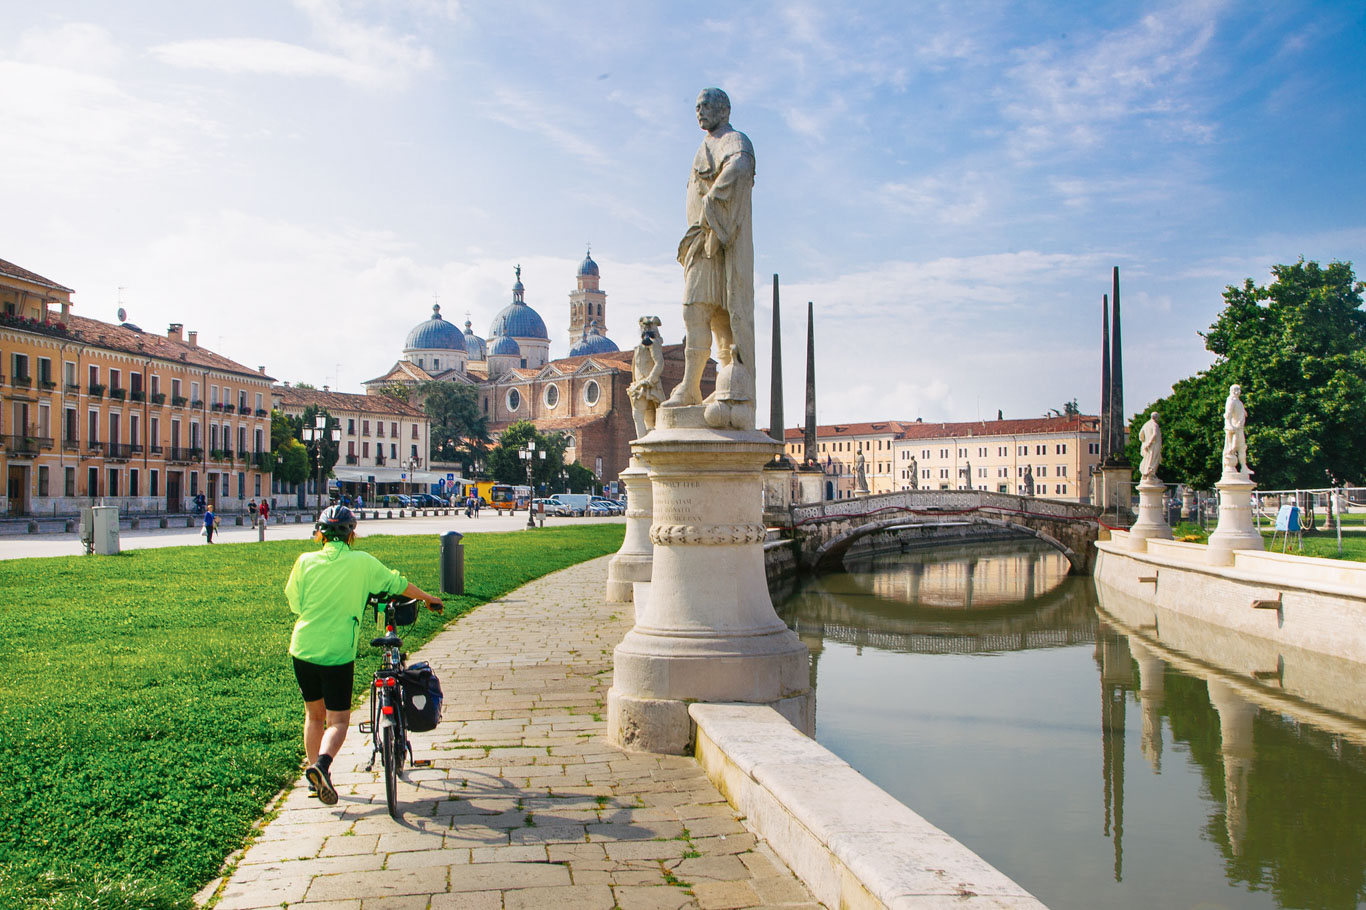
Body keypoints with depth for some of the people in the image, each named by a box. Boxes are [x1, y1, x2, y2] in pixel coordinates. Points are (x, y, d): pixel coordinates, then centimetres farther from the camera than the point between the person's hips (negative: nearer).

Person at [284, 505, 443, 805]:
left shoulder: (305, 561, -2)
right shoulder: (362, 562, -6)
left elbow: (294, 603, 8)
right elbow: (398, 584, 6)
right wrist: (428, 599, 22)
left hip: (303, 649, 3)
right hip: (338, 653, -3)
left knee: (314, 715, 20)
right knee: (338, 720, 4)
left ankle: (316, 773, 27)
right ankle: (322, 765, -22)